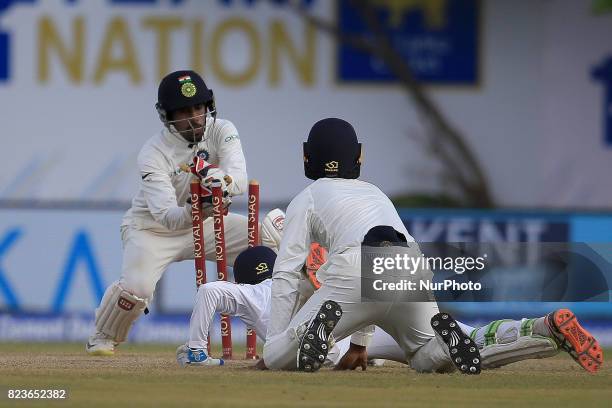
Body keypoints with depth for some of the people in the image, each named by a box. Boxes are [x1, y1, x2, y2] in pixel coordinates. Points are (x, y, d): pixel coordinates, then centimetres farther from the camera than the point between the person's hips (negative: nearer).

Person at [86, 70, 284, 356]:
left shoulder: (221, 131, -16)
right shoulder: (153, 155, -27)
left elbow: (240, 180, -33)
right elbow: (166, 217, -38)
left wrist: (223, 180, -57)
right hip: (151, 228, -4)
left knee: (269, 236, -13)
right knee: (136, 287, -29)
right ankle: (103, 337, 5)